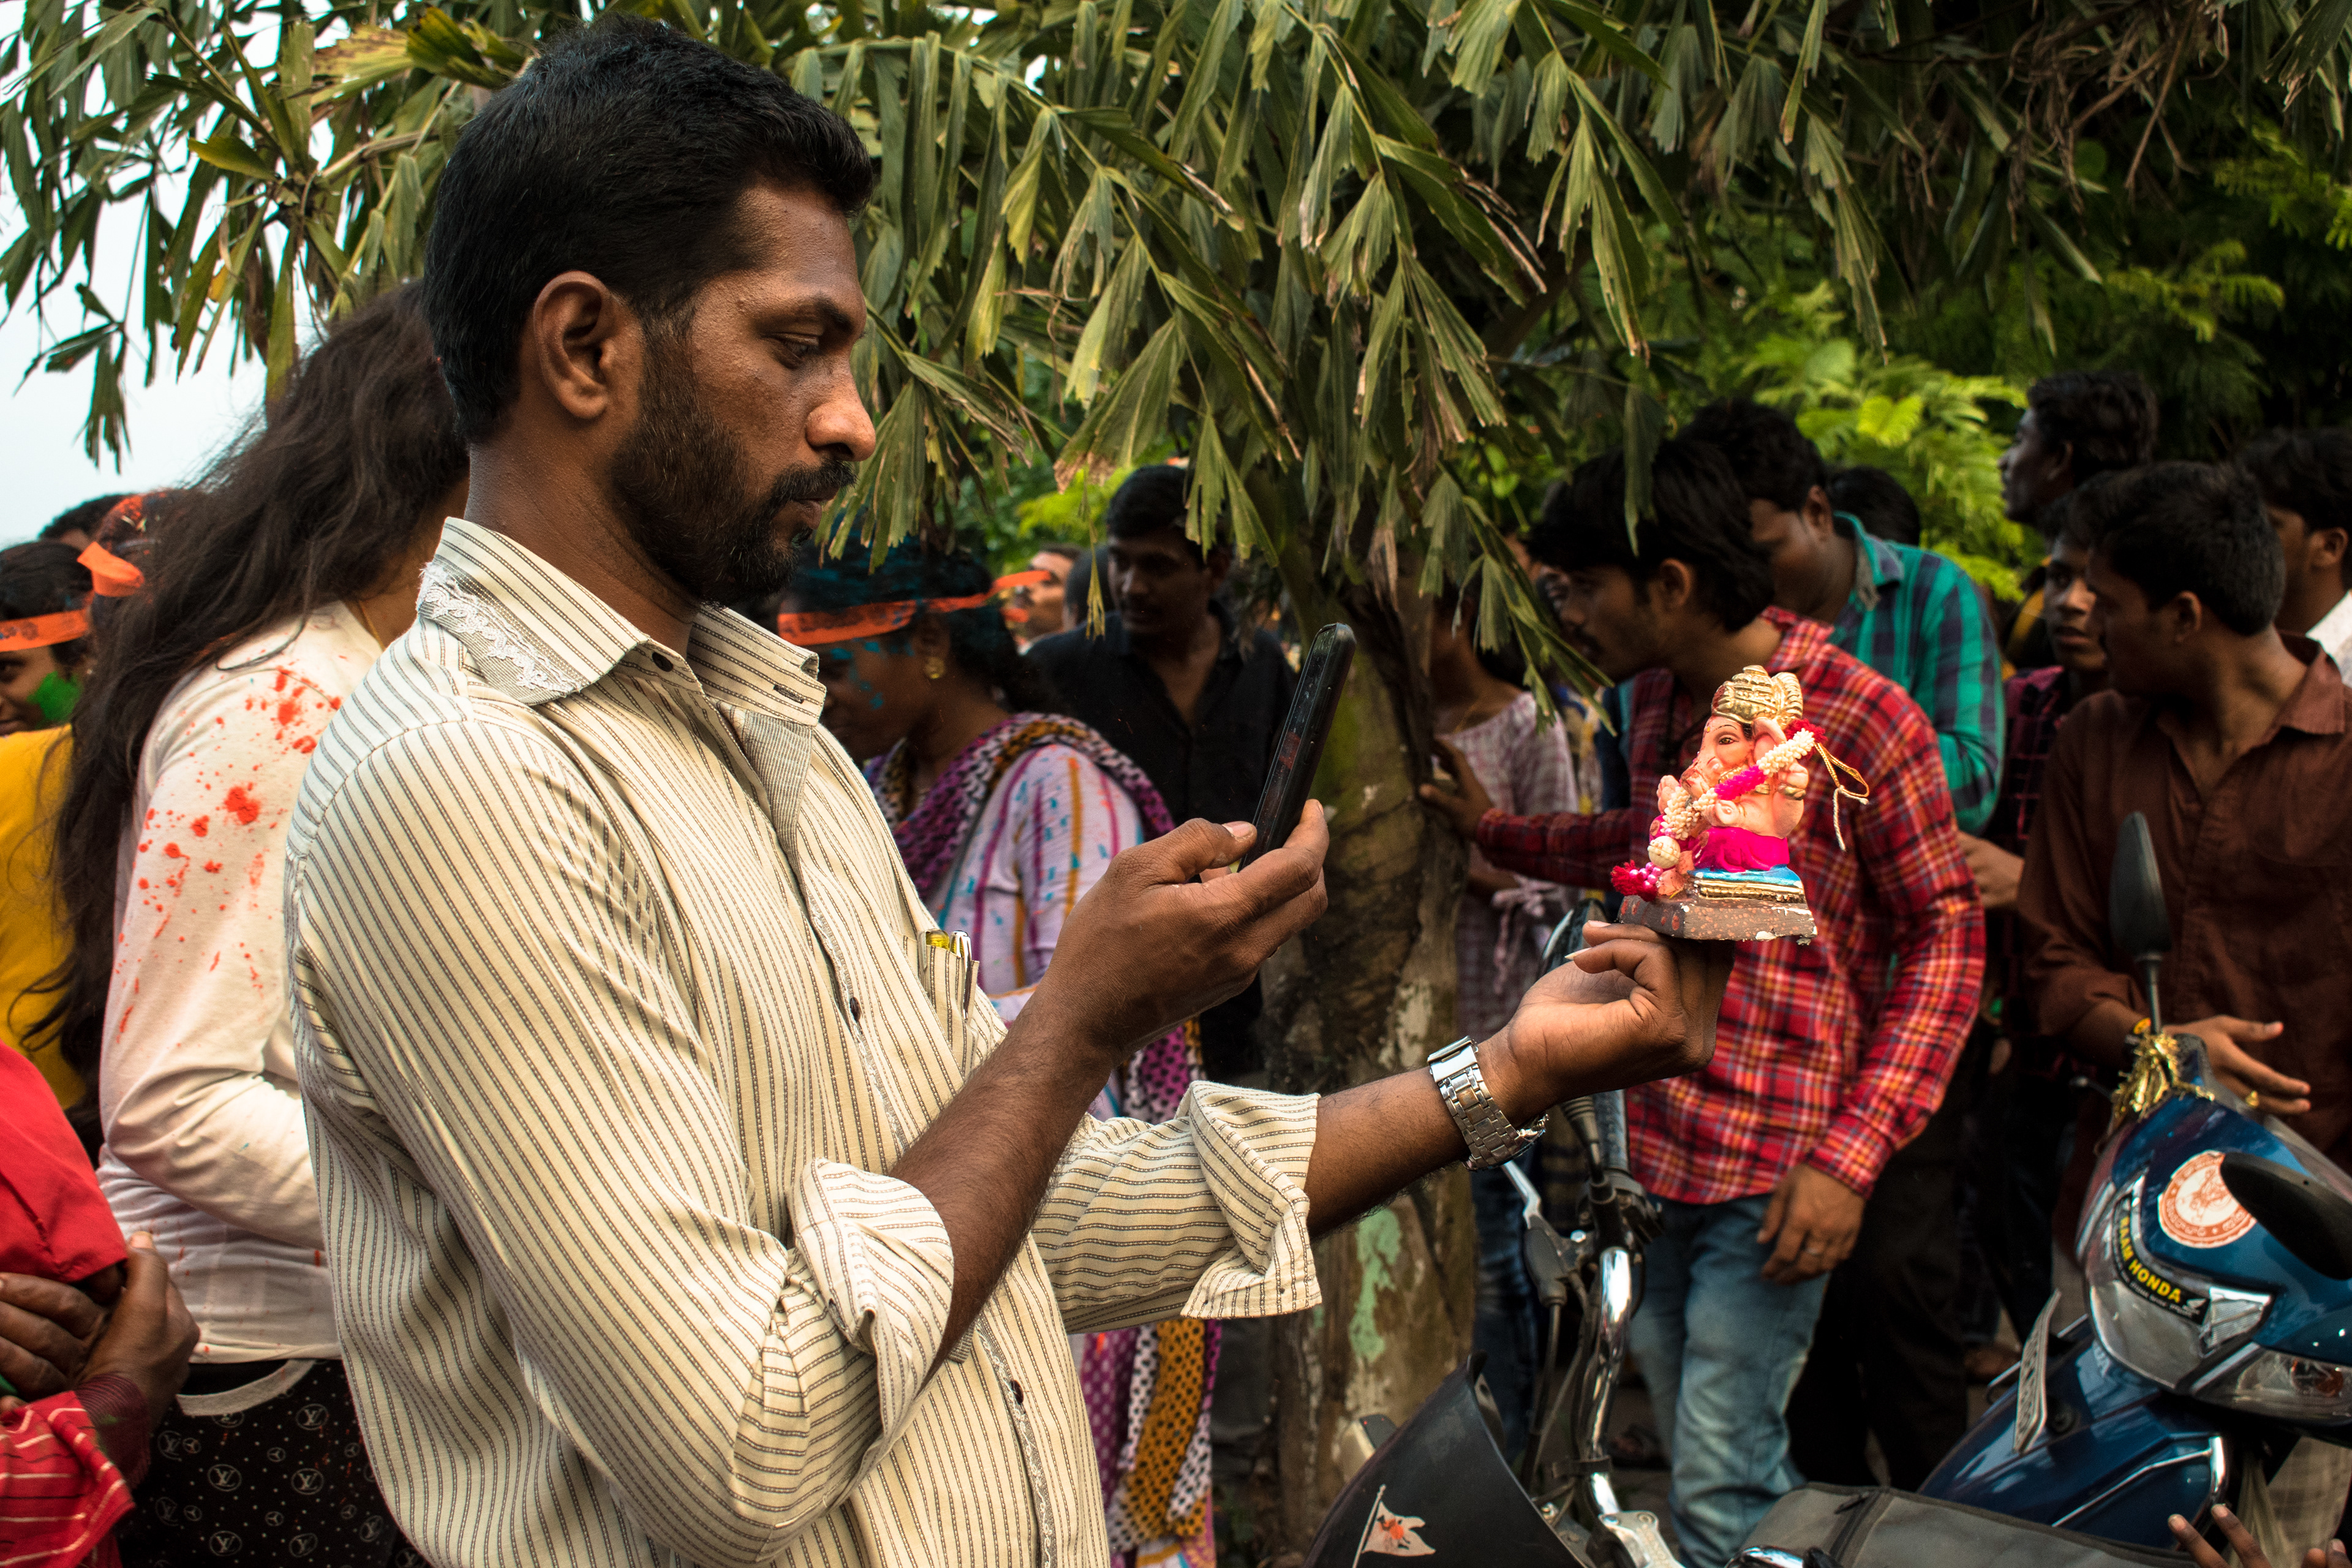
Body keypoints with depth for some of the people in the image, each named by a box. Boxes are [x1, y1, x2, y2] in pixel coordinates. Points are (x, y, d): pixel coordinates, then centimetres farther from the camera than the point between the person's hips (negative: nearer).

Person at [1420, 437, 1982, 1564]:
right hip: (1654, 1136, 8)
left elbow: (1945, 935, -11)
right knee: (1692, 1447, 17)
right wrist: (1494, 829, 18)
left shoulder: (1860, 718, -15)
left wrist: (1850, 1155, -18)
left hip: (1775, 1170, -8)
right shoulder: (1655, 696, 8)